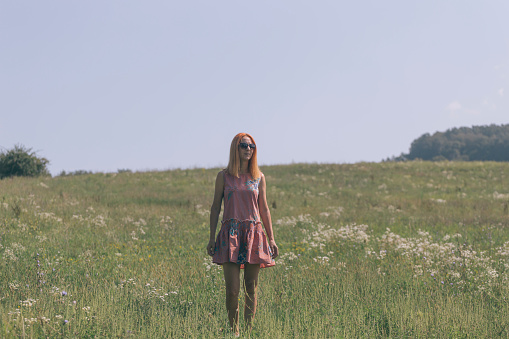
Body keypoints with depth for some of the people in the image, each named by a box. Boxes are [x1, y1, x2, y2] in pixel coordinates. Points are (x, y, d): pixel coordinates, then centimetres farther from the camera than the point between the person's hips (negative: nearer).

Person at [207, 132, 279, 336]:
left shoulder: (259, 178, 9)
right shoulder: (224, 176, 3)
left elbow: (264, 209, 13)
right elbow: (215, 207, 6)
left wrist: (271, 239, 9)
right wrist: (212, 238, 1)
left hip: (254, 234, 2)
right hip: (230, 234, -2)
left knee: (251, 288, 2)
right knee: (232, 289, -7)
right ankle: (234, 331, 6)